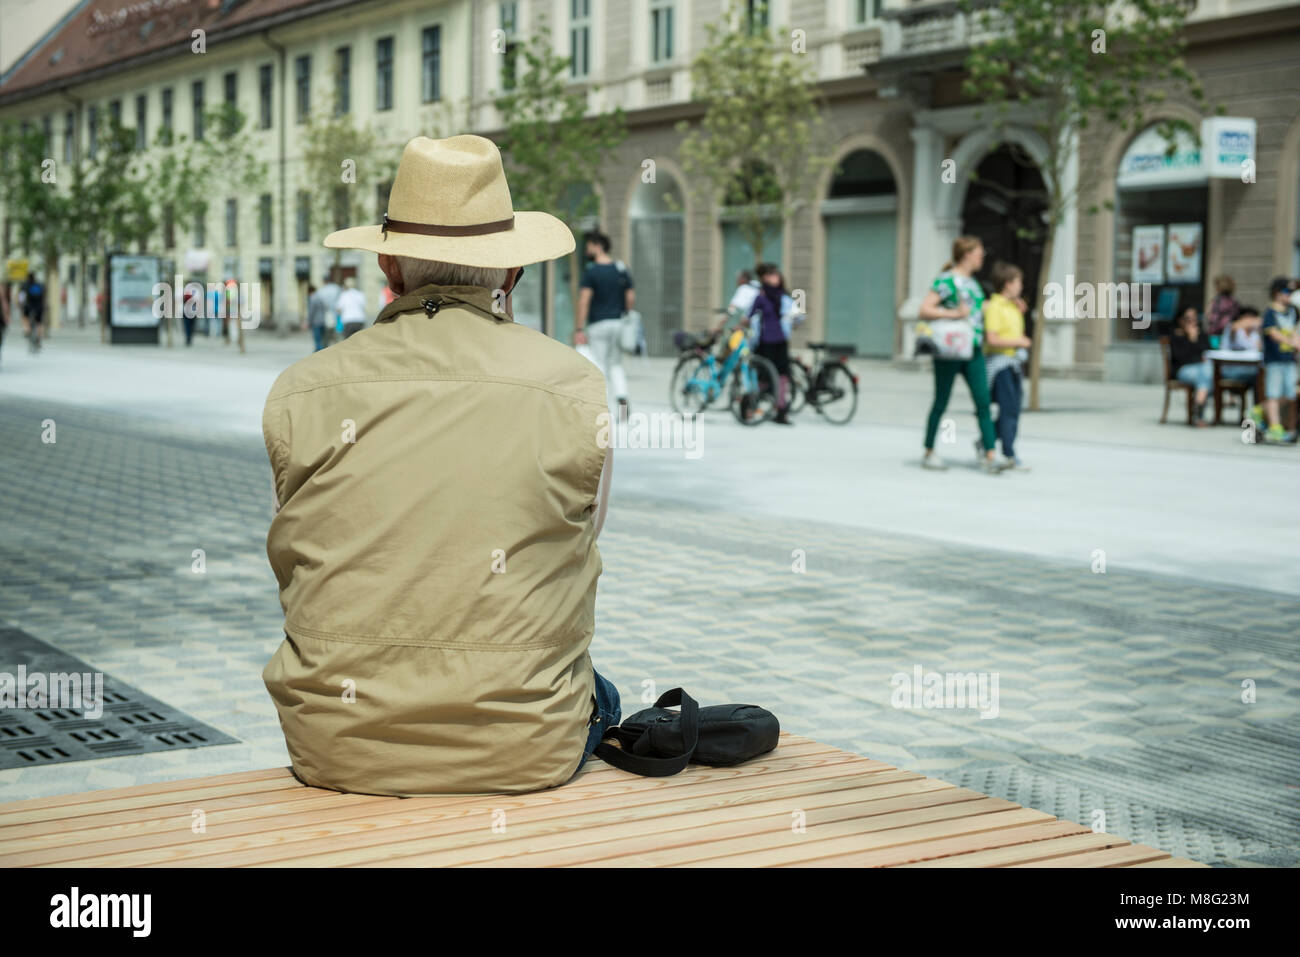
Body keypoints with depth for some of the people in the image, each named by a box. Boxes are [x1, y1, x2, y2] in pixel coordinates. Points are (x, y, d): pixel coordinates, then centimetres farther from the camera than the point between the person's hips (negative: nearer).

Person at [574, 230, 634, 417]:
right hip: (618, 322, 5)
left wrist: (578, 330, -16)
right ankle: (622, 398, -6)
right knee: (616, 365, 16)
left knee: (598, 367, 2)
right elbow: (631, 298, 7)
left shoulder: (591, 272, -9)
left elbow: (584, 301, -16)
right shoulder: (622, 270, 8)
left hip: (598, 324, -5)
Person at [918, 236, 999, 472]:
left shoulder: (972, 282, 16)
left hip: (973, 351, 7)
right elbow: (924, 310, -15)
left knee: (983, 401, -4)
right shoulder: (947, 280, -9)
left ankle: (989, 455, -7)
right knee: (941, 402, 3)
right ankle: (928, 453, 16)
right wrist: (953, 314, -23)